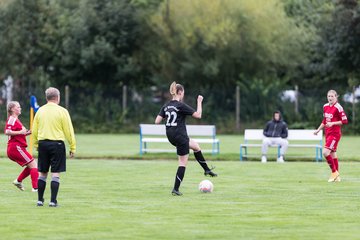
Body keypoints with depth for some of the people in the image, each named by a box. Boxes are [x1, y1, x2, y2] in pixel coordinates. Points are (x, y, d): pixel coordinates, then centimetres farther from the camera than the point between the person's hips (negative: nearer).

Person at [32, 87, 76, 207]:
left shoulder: (40, 110, 5)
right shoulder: (62, 111, -6)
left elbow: (34, 130, 11)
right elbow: (69, 131, -6)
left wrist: (36, 145, 21)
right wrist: (73, 147, 0)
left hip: (42, 143, 4)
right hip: (57, 143, -4)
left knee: (42, 173, 11)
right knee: (55, 173, -1)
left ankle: (40, 200, 13)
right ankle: (53, 201, -4)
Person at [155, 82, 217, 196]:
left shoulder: (166, 106, 4)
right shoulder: (181, 106, -16)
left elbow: (157, 121, -1)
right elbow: (198, 115, -13)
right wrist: (199, 102, -1)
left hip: (170, 136, 8)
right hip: (180, 136, -8)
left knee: (196, 146, 27)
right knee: (183, 162, 1)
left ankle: (207, 170, 35)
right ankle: (175, 189, -1)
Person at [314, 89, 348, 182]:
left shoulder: (338, 107, -14)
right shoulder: (325, 106, 10)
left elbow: (345, 121, -14)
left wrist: (332, 123, -20)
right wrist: (318, 130, 19)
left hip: (335, 134, -8)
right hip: (327, 133, 8)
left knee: (325, 152, -19)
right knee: (332, 154, 11)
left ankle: (334, 172, -3)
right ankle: (337, 176, 18)